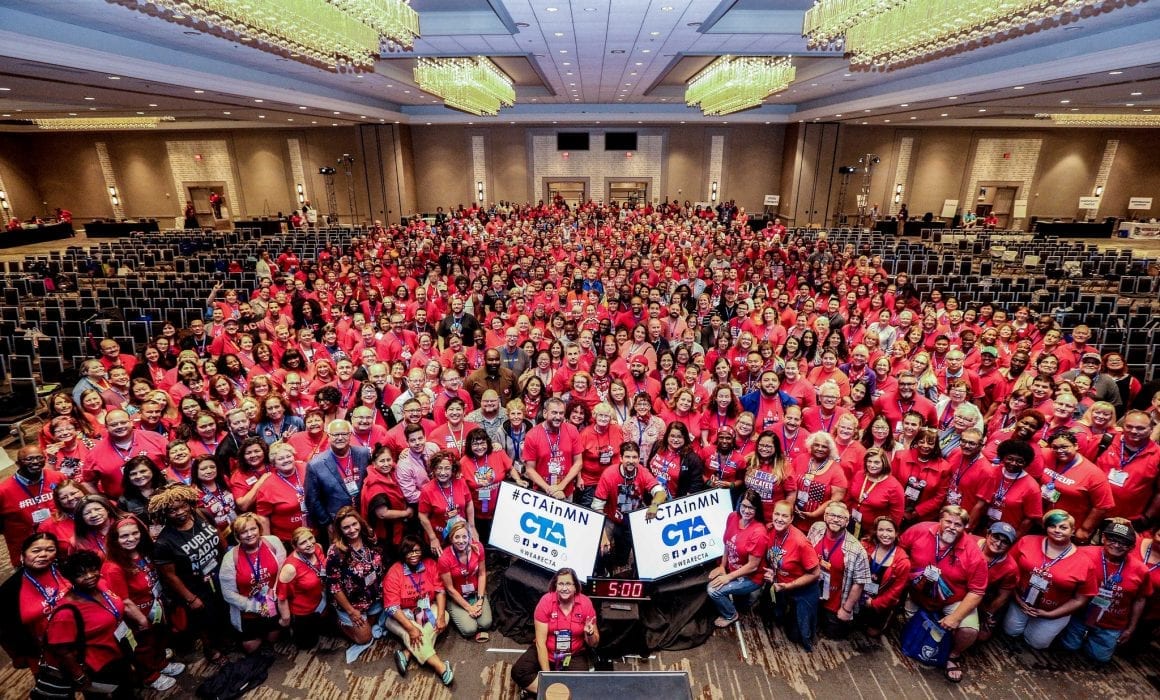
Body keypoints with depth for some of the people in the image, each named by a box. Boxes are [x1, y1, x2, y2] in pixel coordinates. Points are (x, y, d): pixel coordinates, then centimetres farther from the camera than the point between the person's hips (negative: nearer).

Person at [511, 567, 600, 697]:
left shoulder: (585, 603, -14)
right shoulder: (546, 601, -17)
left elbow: (594, 644, -5)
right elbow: (540, 642, -15)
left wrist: (589, 633, -28)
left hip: (574, 655, 0)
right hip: (546, 651, 0)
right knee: (518, 672, -22)